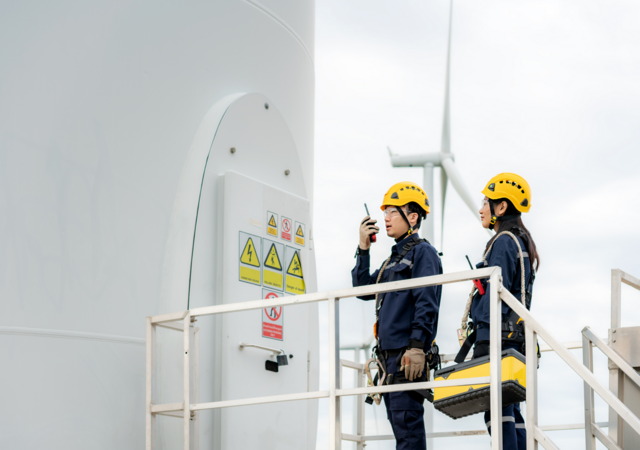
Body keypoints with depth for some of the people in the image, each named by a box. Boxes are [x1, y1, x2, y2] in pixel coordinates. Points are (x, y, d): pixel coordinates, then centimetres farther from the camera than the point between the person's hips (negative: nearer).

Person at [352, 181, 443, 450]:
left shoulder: (422, 252, -4)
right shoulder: (395, 258, 23)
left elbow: (426, 303, -14)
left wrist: (417, 347, -22)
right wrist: (363, 249, 14)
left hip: (408, 354, -9)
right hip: (390, 354, 9)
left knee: (407, 422, -14)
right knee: (399, 422, 9)